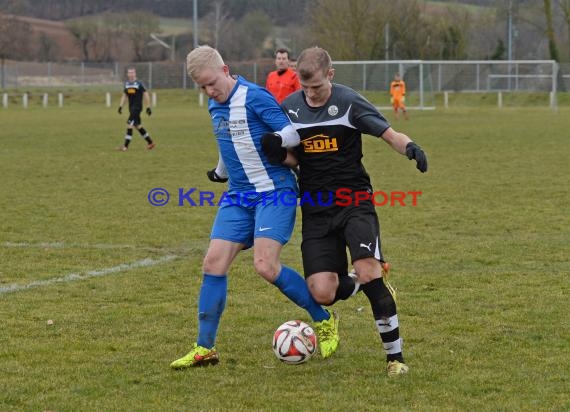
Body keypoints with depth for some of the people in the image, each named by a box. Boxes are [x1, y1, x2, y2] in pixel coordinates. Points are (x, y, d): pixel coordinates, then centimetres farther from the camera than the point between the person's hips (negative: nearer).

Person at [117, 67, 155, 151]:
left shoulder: (139, 84, -9)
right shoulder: (127, 84, 9)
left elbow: (145, 95, -5)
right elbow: (124, 95, 18)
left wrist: (148, 107, -6)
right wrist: (120, 106, 9)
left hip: (137, 107, -7)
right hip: (131, 108, 7)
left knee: (129, 124, -13)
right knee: (138, 126, 12)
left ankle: (126, 146, -12)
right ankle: (150, 142, 24)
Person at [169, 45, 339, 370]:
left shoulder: (254, 97, -16)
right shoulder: (215, 105, 11)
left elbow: (292, 135, -22)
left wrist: (265, 144, -19)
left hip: (275, 191, -8)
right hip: (239, 196, 8)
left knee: (266, 266, -18)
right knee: (214, 263, -2)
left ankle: (325, 321, 3)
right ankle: (205, 348, 6)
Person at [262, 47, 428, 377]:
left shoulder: (349, 102, -8)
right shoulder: (289, 107, 5)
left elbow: (390, 135, -8)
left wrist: (410, 147, -31)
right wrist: (278, 154, -10)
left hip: (355, 202, -3)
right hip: (316, 210, 3)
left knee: (369, 273, -23)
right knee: (322, 293, -10)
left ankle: (395, 356, -11)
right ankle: (357, 287, 27)